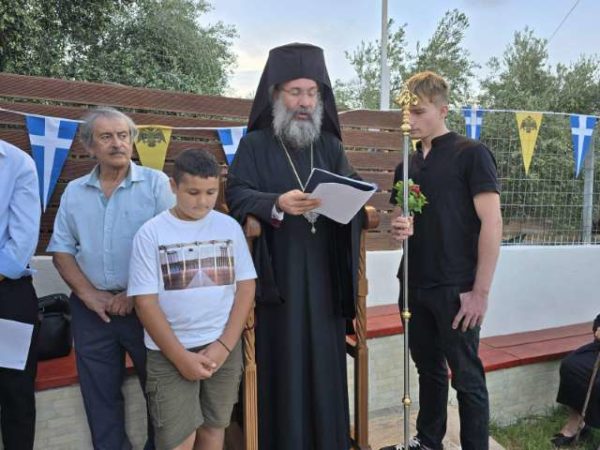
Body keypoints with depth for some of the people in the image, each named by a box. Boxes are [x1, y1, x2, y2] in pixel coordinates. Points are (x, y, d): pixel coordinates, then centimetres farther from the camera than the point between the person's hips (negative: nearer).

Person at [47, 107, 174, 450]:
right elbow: (61, 250, 8)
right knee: (100, 397, 16)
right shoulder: (74, 192, 8)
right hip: (92, 310, 4)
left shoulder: (156, 183, -4)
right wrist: (89, 295, -4)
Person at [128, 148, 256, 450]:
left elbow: (246, 288, 2)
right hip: (169, 353, -2)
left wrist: (224, 345, -7)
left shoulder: (230, 227, 2)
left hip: (224, 348, 3)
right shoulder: (151, 233, -6)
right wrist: (181, 356, -11)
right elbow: (145, 302, -7)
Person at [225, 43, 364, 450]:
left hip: (324, 275, 3)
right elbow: (237, 196, -9)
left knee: (325, 360, 10)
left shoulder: (331, 146, 12)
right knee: (282, 363, 2)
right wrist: (277, 204, -28)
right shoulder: (255, 145, 2)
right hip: (277, 276, -3)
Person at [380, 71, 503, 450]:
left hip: (456, 289, -6)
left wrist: (481, 291, -15)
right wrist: (399, 227, -6)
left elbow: (492, 224, -12)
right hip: (415, 286, 6)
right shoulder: (407, 164, 11)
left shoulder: (471, 154, -7)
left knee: (466, 377, 7)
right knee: (428, 368, 19)